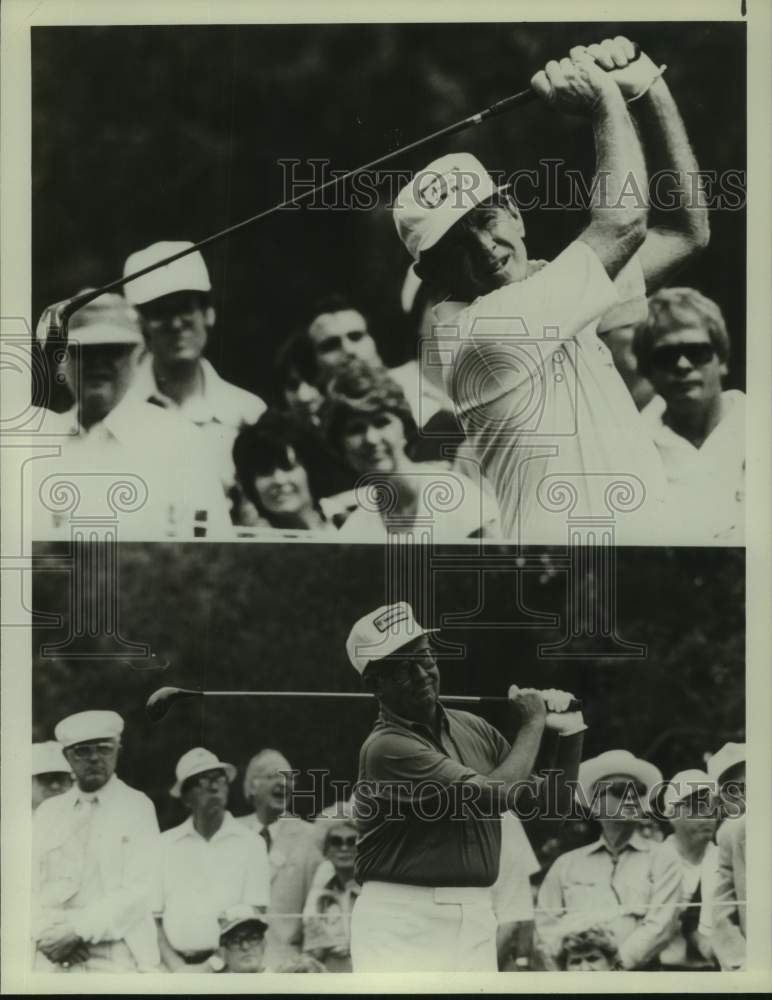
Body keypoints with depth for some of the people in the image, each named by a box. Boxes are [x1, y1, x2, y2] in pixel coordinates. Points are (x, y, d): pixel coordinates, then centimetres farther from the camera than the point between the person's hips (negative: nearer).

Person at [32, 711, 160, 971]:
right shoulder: (46, 813, 12)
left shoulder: (136, 807, 2)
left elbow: (138, 891, -8)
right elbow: (29, 887, 7)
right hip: (53, 960, 3)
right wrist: (46, 934, -10)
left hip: (116, 959, -3)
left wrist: (76, 930, -13)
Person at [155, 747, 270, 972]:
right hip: (176, 966, 1)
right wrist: (176, 966, -3)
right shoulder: (164, 845, 9)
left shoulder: (250, 844, 5)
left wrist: (212, 966, -6)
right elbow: (152, 918, 8)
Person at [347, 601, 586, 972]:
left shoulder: (473, 729, 11)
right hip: (403, 918, -7)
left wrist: (570, 730, 1)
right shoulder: (385, 748, -14)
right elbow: (494, 795, -19)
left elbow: (555, 800, 16)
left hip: (475, 916, 7)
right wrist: (533, 724, -4)